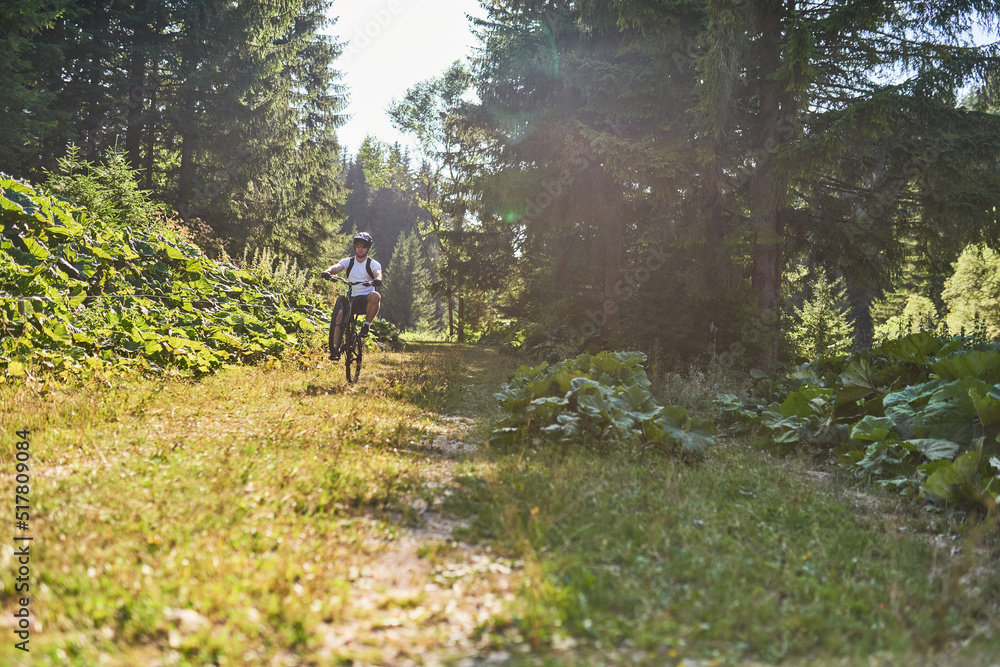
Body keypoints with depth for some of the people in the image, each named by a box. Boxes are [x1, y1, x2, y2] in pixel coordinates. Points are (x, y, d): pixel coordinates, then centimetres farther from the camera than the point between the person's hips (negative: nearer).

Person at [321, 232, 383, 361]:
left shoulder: (373, 264, 2)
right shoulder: (348, 262, 8)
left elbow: (378, 273, -20)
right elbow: (337, 267, -13)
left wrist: (377, 280, -45)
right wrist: (328, 271, -37)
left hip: (366, 300, -2)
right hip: (351, 299, 2)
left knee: (375, 296, -36)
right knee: (339, 313, -27)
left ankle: (366, 325, -17)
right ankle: (335, 348, -21)